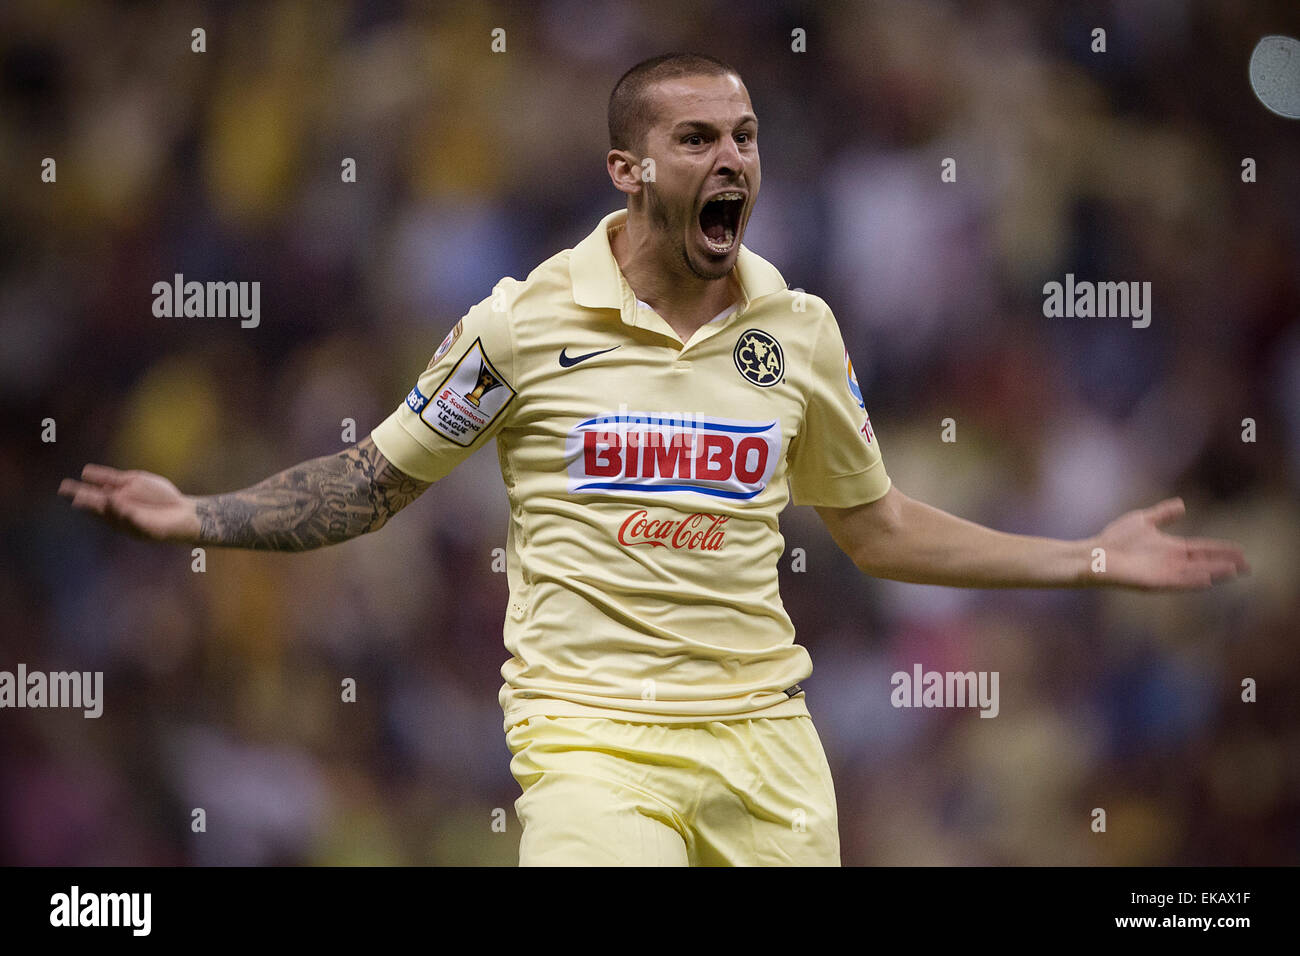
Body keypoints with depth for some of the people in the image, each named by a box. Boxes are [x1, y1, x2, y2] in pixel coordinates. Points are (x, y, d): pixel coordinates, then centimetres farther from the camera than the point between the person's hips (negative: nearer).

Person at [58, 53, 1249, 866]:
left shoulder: (801, 331, 8)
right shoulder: (526, 320, -2)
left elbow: (879, 528, 20)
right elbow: (374, 483, 7)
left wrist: (1094, 559, 18)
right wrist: (200, 518, -6)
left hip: (764, 734, 3)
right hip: (592, 733, -3)